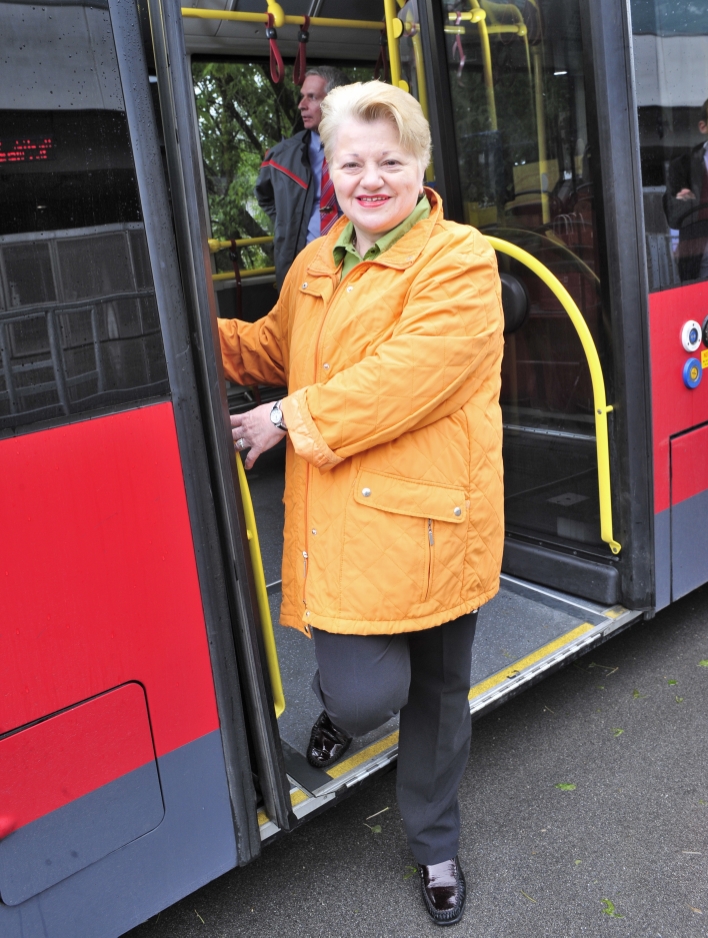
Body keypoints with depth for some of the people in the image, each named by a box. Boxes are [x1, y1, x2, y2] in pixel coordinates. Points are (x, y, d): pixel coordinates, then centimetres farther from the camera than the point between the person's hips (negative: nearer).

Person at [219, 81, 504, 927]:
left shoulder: (461, 263, -10)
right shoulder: (316, 264, 11)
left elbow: (402, 379, -21)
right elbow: (273, 348, 25)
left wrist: (290, 419, -15)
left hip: (428, 521, -3)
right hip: (341, 521, 3)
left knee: (436, 696, 14)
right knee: (365, 693, -7)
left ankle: (434, 845, 42)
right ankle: (344, 706, 35)